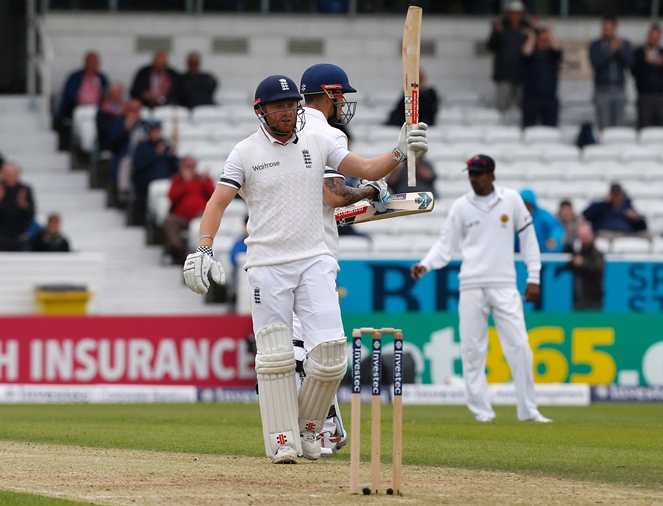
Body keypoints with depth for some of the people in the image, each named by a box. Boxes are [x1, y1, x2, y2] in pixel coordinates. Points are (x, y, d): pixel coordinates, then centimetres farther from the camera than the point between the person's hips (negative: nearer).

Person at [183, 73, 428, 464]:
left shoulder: (318, 144, 8)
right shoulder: (245, 153, 1)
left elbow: (369, 170, 4)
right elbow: (218, 202, -7)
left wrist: (401, 152, -15)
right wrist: (203, 250, -22)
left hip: (315, 261, 2)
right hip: (267, 266, -2)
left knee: (330, 351, -8)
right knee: (275, 357, -3)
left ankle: (309, 430, 12)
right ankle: (283, 441, 5)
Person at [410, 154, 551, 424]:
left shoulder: (511, 200, 5)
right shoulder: (460, 206, 5)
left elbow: (528, 237, 8)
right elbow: (446, 244, 6)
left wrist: (533, 277, 4)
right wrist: (425, 265, -12)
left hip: (505, 285, -1)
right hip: (472, 287, 1)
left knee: (519, 347, -5)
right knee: (472, 350, -1)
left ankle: (528, 410, 1)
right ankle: (482, 410, 5)